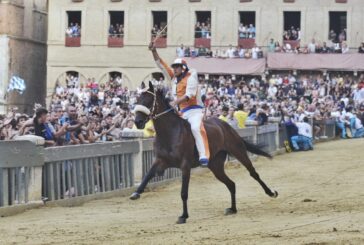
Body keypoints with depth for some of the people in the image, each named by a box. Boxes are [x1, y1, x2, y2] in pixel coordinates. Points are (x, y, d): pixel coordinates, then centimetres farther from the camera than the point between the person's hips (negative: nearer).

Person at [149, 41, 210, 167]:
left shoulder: (190, 77, -3)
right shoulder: (174, 77, 17)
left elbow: (190, 94, -17)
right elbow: (161, 65, 16)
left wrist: (176, 101, -28)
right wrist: (154, 51, 4)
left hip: (194, 110, -9)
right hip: (181, 112, 9)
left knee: (196, 128, -32)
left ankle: (204, 156, -43)